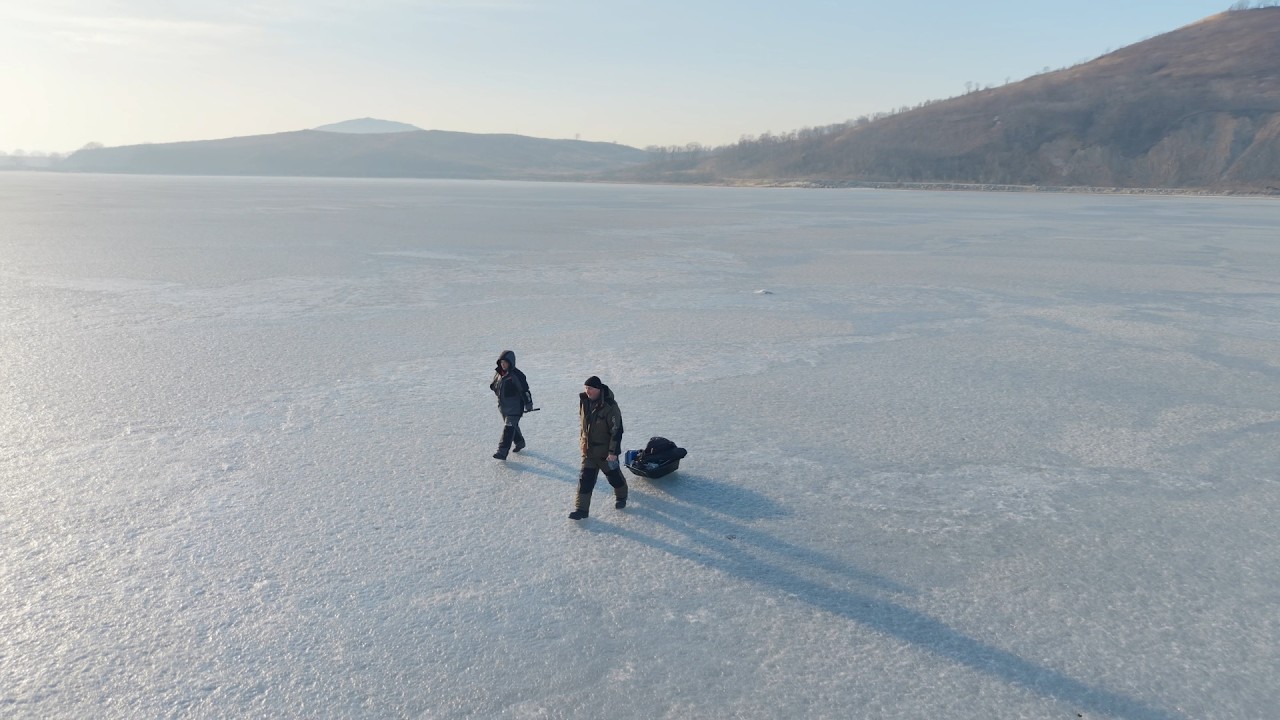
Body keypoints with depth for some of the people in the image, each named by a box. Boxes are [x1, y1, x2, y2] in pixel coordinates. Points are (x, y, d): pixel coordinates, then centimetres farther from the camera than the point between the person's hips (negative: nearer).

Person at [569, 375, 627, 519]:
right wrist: (583, 435, 22)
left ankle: (621, 496, 41)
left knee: (613, 475, 14)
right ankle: (581, 508, 8)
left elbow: (617, 430, -23)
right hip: (587, 448, 5)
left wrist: (613, 452, -22)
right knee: (585, 478, 3)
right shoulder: (584, 400, -5)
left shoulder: (610, 406, -26)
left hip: (605, 450, -5)